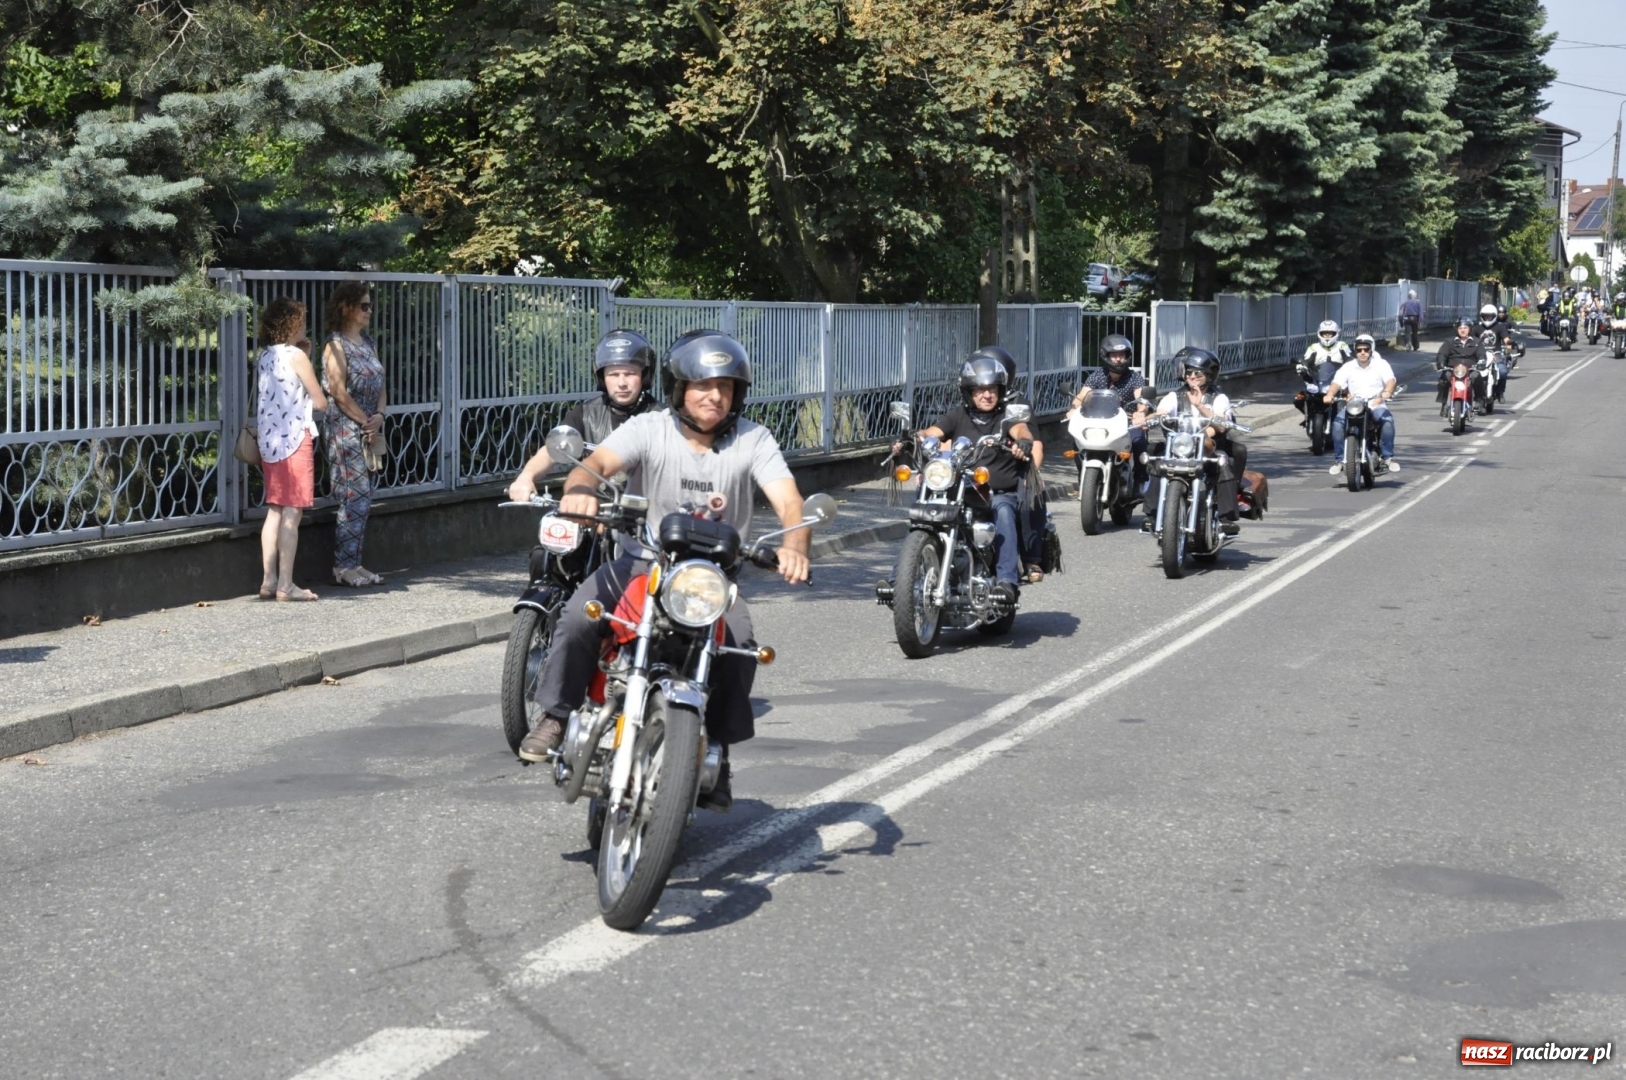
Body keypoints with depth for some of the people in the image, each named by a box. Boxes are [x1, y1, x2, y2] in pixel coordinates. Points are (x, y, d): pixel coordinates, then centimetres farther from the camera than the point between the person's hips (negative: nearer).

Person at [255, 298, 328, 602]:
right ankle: (286, 585, -7)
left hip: (269, 440, 8)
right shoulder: (295, 355, -10)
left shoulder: (264, 356, 11)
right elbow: (321, 402, -6)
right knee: (292, 513, -6)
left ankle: (268, 581, 13)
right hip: (295, 438, -8)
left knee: (274, 511, 12)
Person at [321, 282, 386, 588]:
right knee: (354, 498, -8)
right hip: (346, 430, -8)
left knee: (363, 500, 9)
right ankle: (343, 567, -2)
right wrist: (365, 421, -12)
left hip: (369, 431, 8)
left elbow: (379, 385, 14)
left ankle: (353, 564, 14)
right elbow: (339, 392, -15)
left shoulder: (367, 342, 15)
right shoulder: (336, 344, -9)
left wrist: (379, 416, -3)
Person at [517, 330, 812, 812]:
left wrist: (794, 546, -42)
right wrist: (580, 487, -51)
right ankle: (555, 717, -6)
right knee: (579, 616, -26)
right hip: (643, 561, 0)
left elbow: (788, 500, -18)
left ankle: (715, 755, -9)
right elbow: (596, 462, -24)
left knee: (739, 645, -26)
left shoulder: (753, 440, -5)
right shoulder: (648, 429, -7)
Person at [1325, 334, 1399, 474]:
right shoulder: (1348, 367, 12)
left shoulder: (1381, 364, 6)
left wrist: (1386, 394, -32)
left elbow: (1390, 380, -9)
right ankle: (1341, 459, -17)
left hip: (1376, 405, -2)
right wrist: (1330, 394, -24)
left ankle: (1388, 456, -23)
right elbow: (1337, 382, -1)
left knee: (1387, 419, -33)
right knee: (1337, 423, -26)